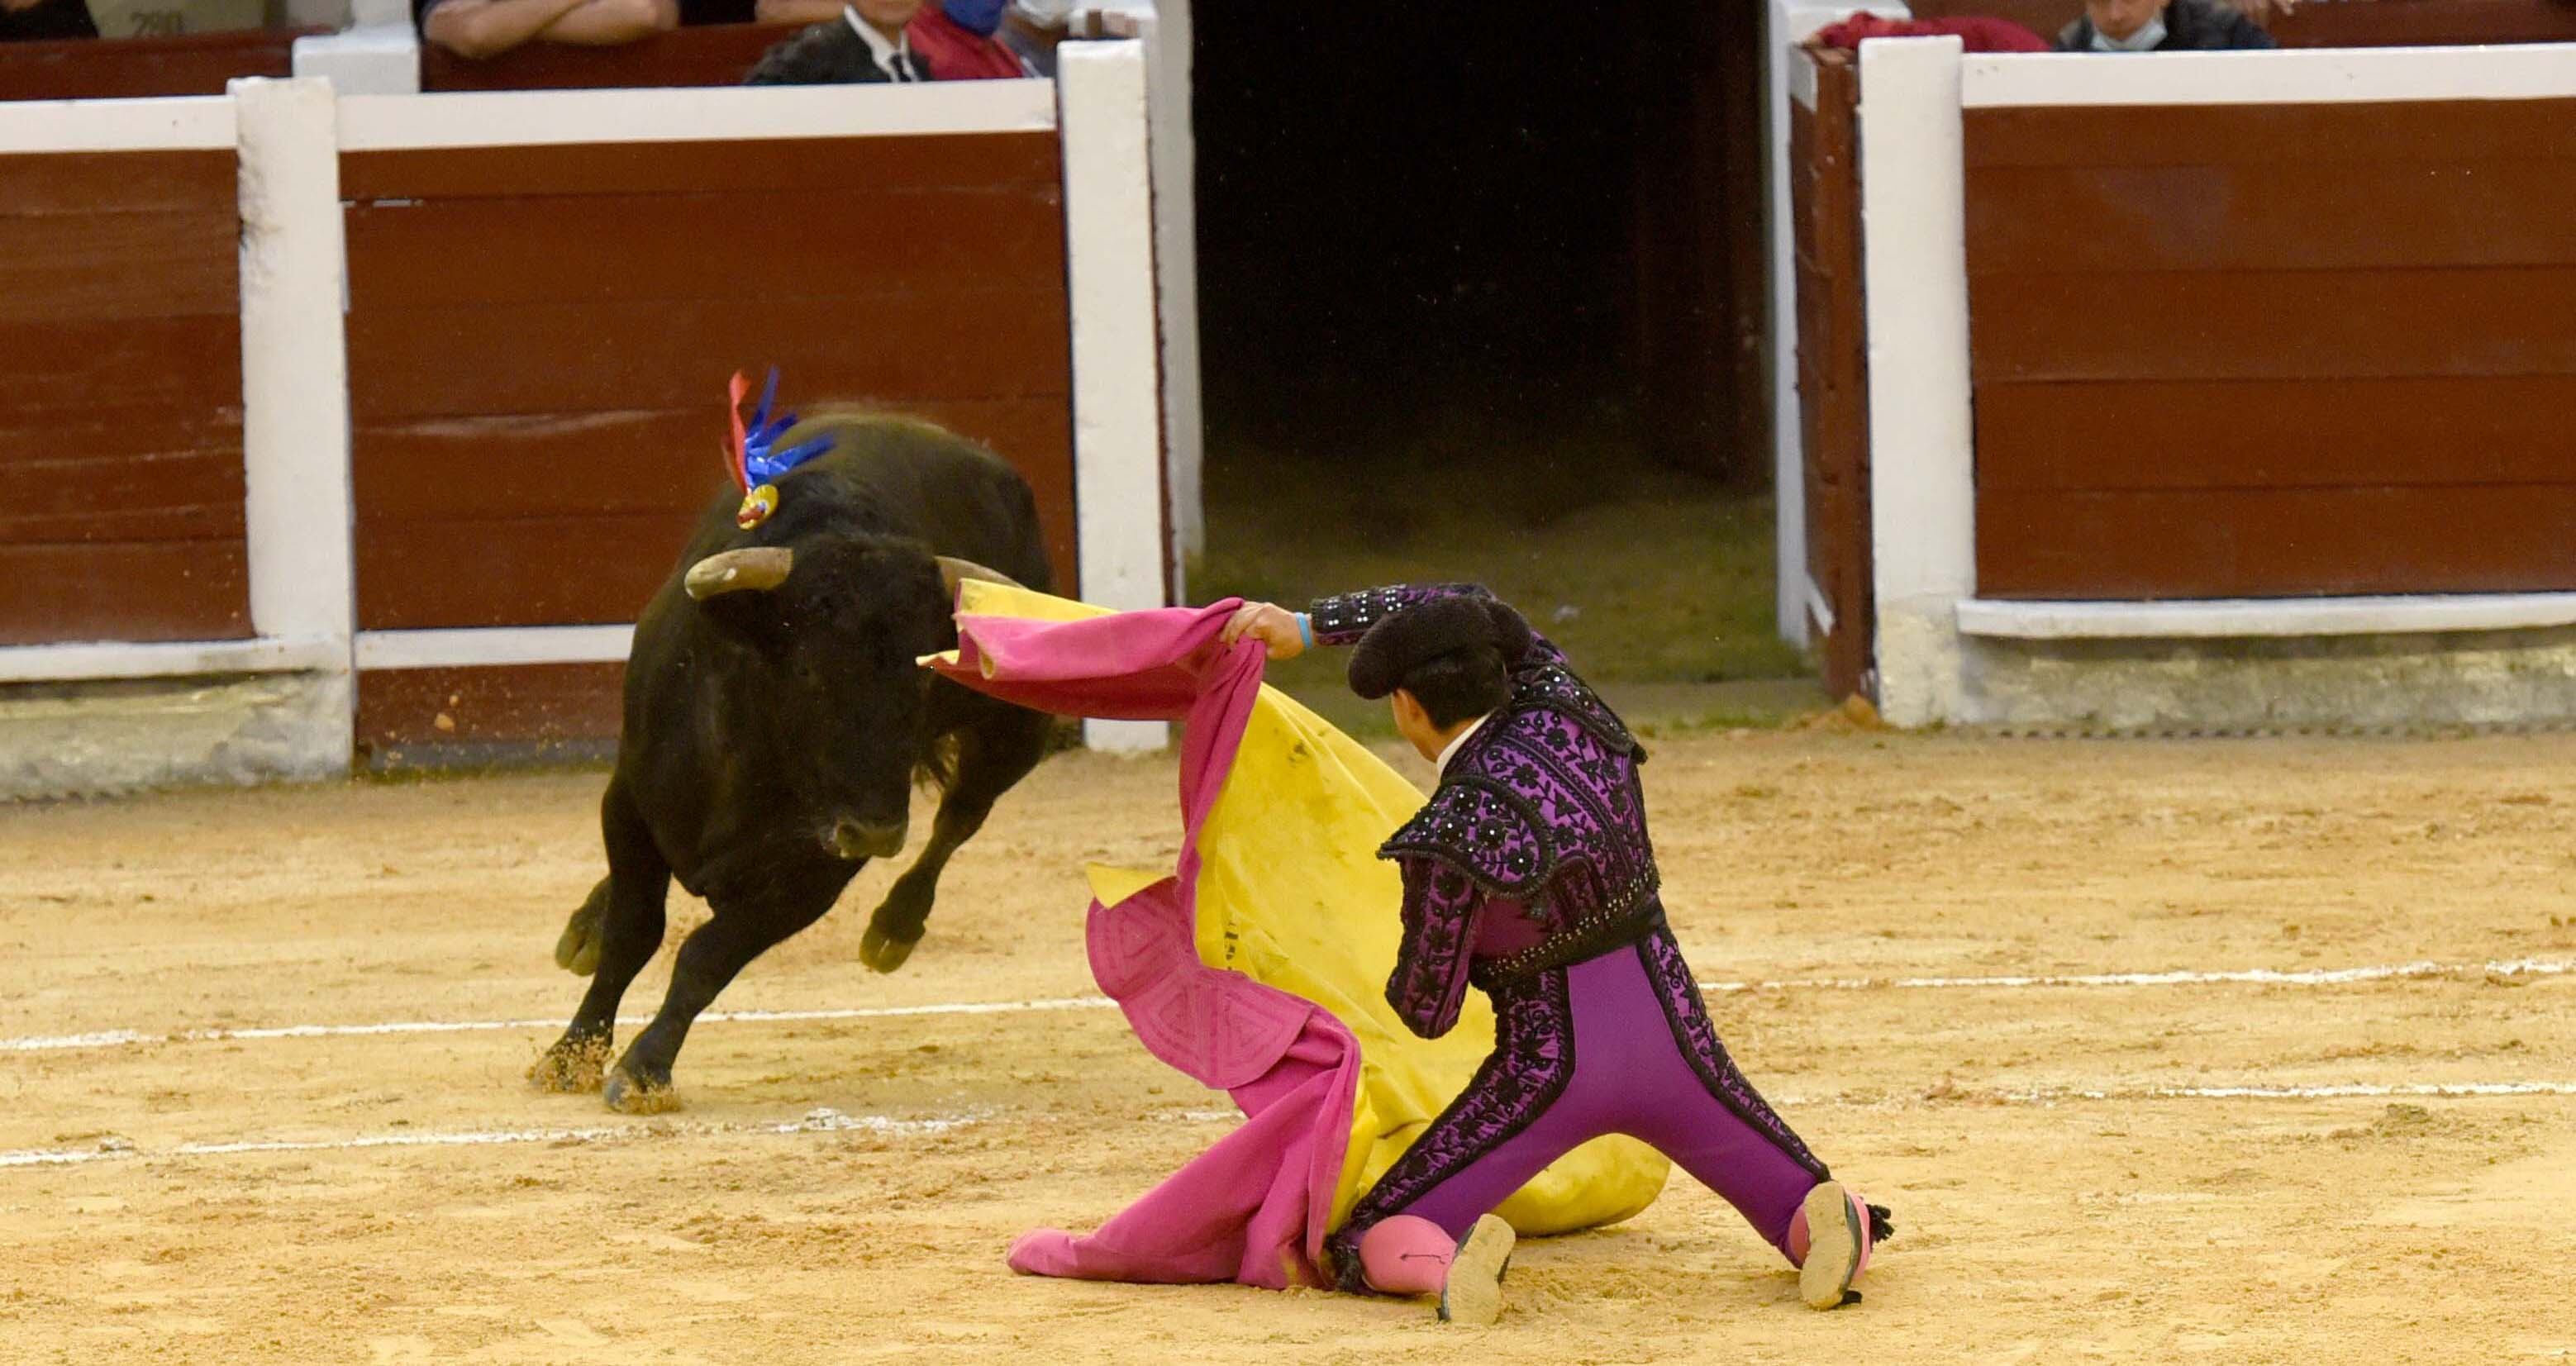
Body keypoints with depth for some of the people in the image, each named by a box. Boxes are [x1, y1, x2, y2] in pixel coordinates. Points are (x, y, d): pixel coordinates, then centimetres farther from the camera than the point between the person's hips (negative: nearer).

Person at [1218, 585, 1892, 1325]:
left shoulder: (1450, 837, -19)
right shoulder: (1563, 709, -4)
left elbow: (1426, 1010, -8)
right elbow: (1464, 607, 15)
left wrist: (1405, 983, 16)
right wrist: (1309, 626, 18)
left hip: (1553, 1065, -5)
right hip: (1672, 1034, 5)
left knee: (1367, 1249, 6)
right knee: (1819, 1216, 19)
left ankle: (1451, 1263, -28)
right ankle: (1837, 1228, -17)